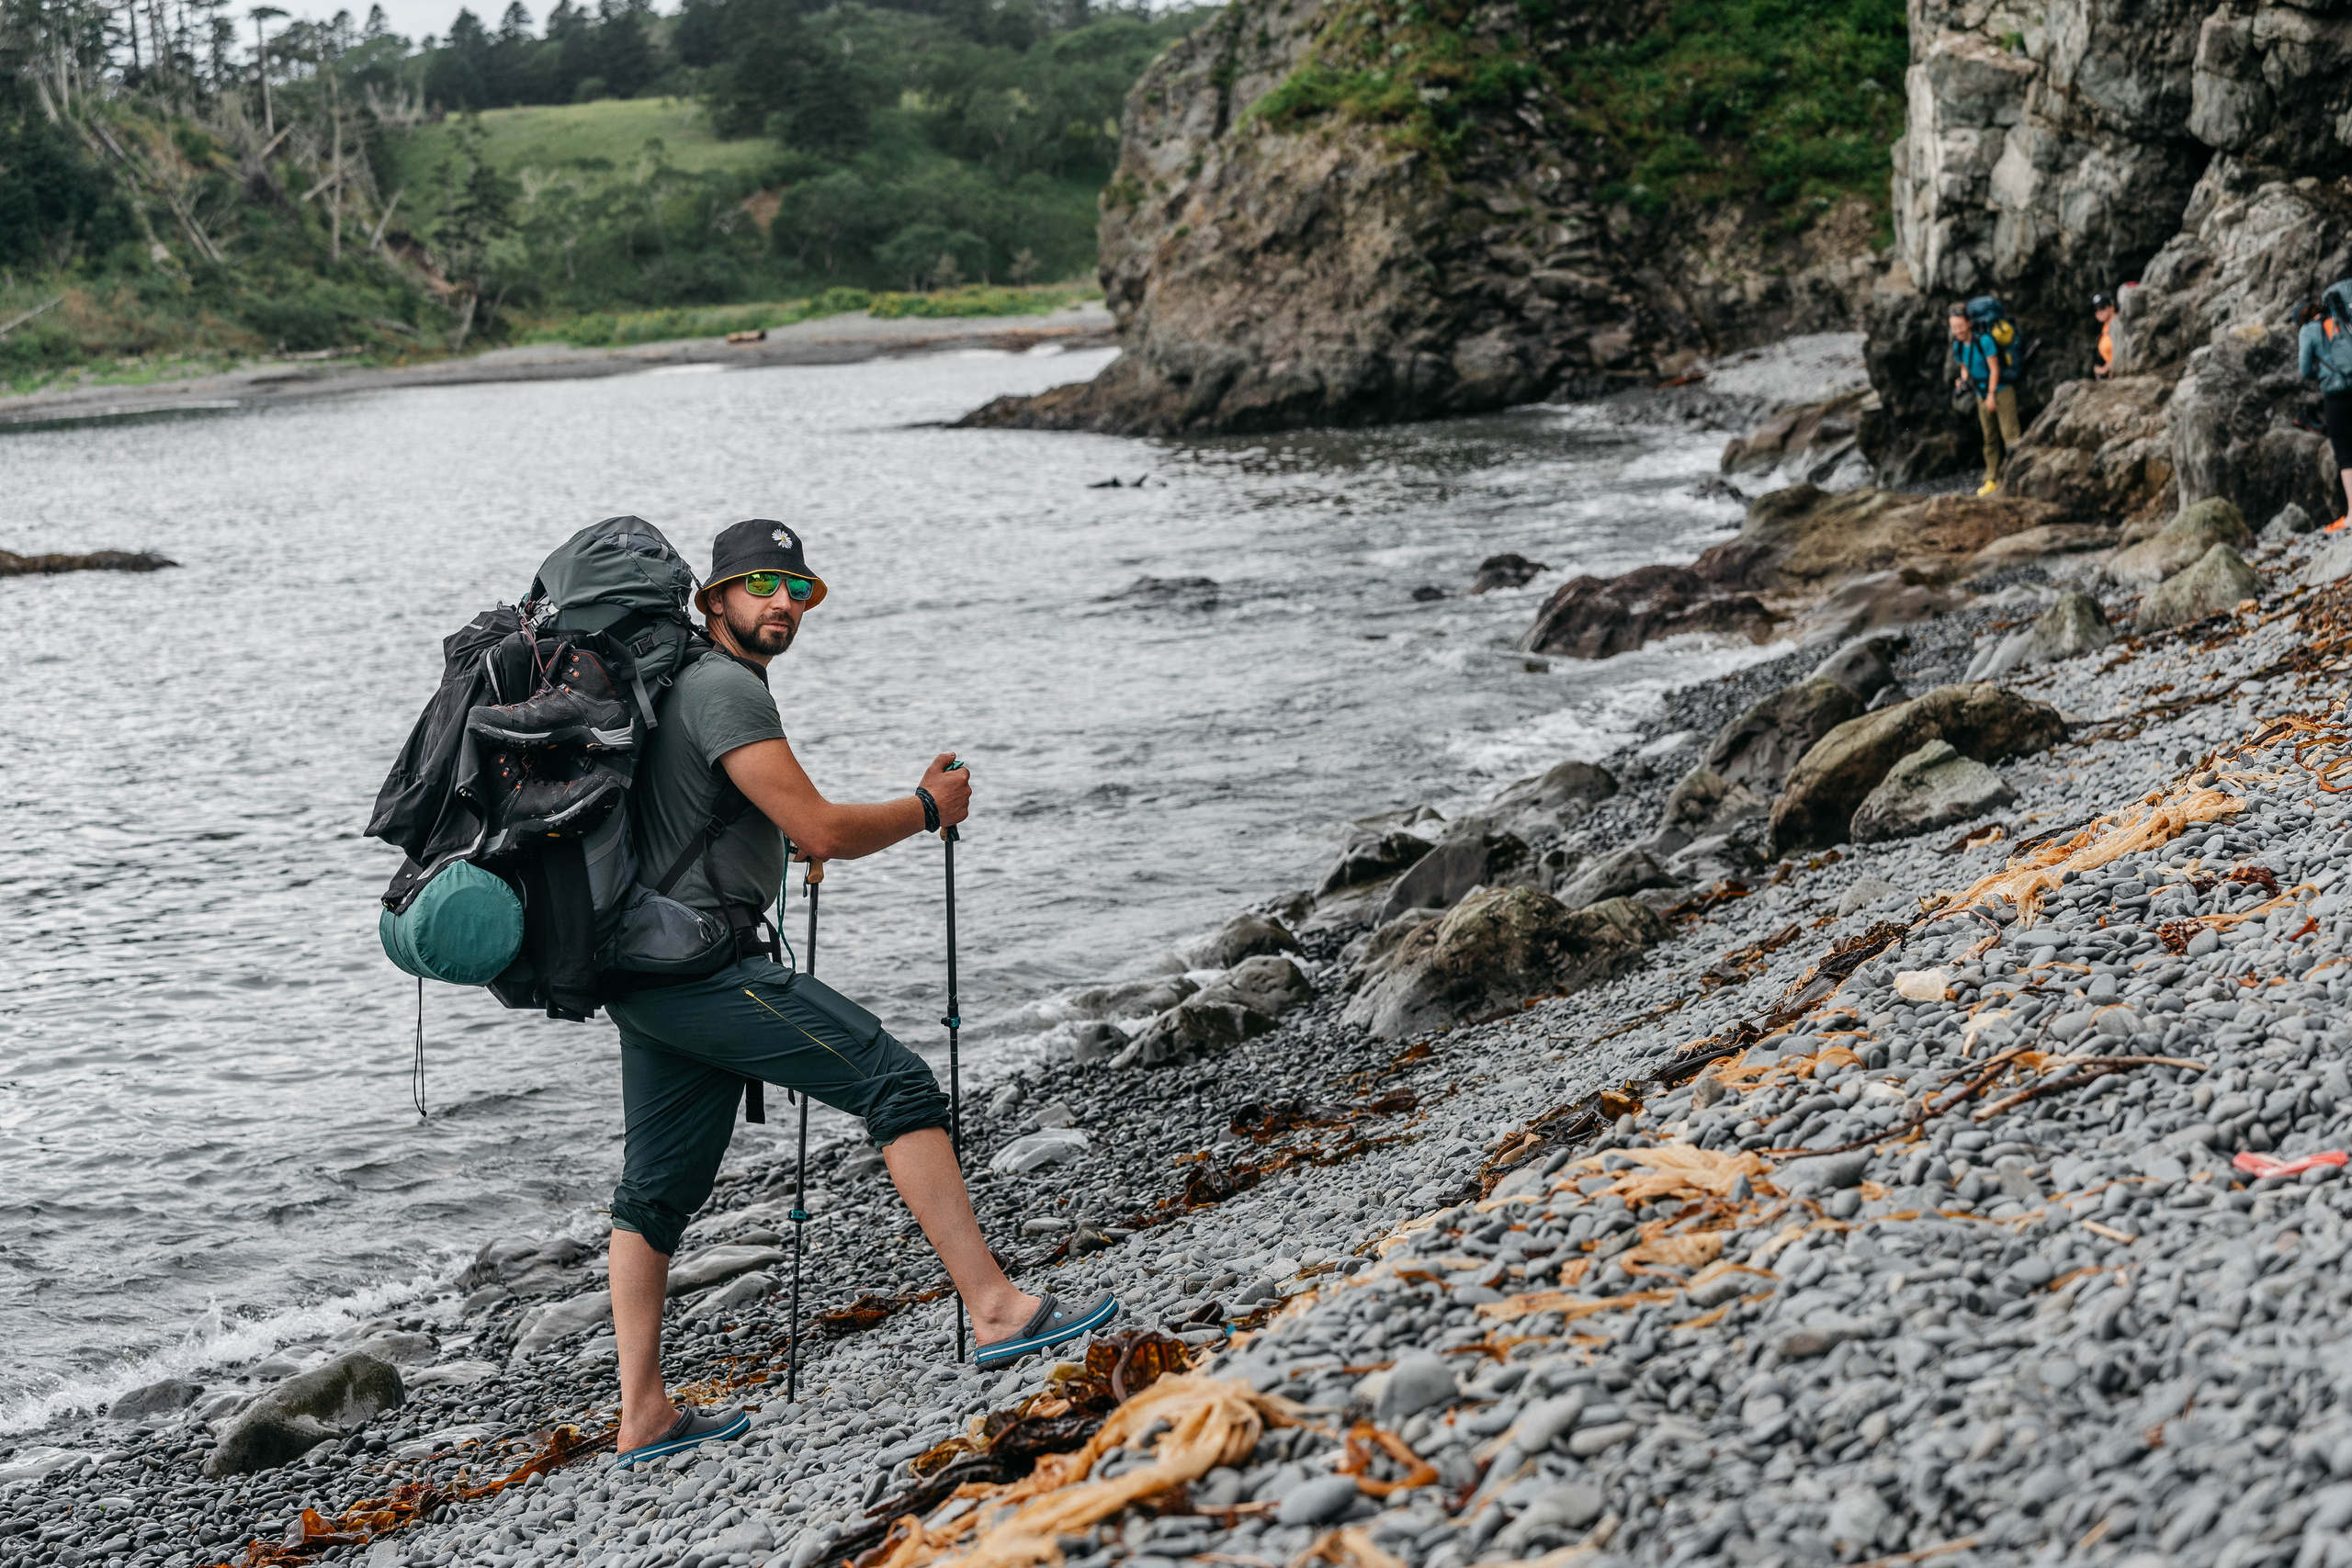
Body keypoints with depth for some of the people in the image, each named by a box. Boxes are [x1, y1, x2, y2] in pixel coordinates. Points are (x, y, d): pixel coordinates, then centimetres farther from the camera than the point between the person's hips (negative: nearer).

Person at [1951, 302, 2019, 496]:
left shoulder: (1984, 340, -17)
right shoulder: (1958, 346, 4)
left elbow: (1994, 369, -15)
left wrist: (1992, 395, -15)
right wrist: (1963, 380, -7)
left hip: (2001, 390, -7)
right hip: (1982, 393, 7)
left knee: (2009, 433, -15)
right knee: (1990, 438, 8)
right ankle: (1992, 480, 12)